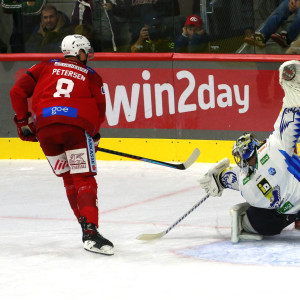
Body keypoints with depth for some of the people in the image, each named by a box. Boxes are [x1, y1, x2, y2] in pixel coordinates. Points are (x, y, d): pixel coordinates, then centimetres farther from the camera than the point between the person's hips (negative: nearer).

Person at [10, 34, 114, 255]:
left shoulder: (46, 67, 24)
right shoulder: (92, 77, 19)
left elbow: (18, 91, 14)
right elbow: (100, 112, 12)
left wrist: (23, 121, 23)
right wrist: (93, 136, 28)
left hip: (45, 128, 3)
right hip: (76, 128, -3)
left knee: (69, 180, 19)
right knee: (85, 180, -4)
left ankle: (86, 227, 18)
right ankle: (90, 232, -22)